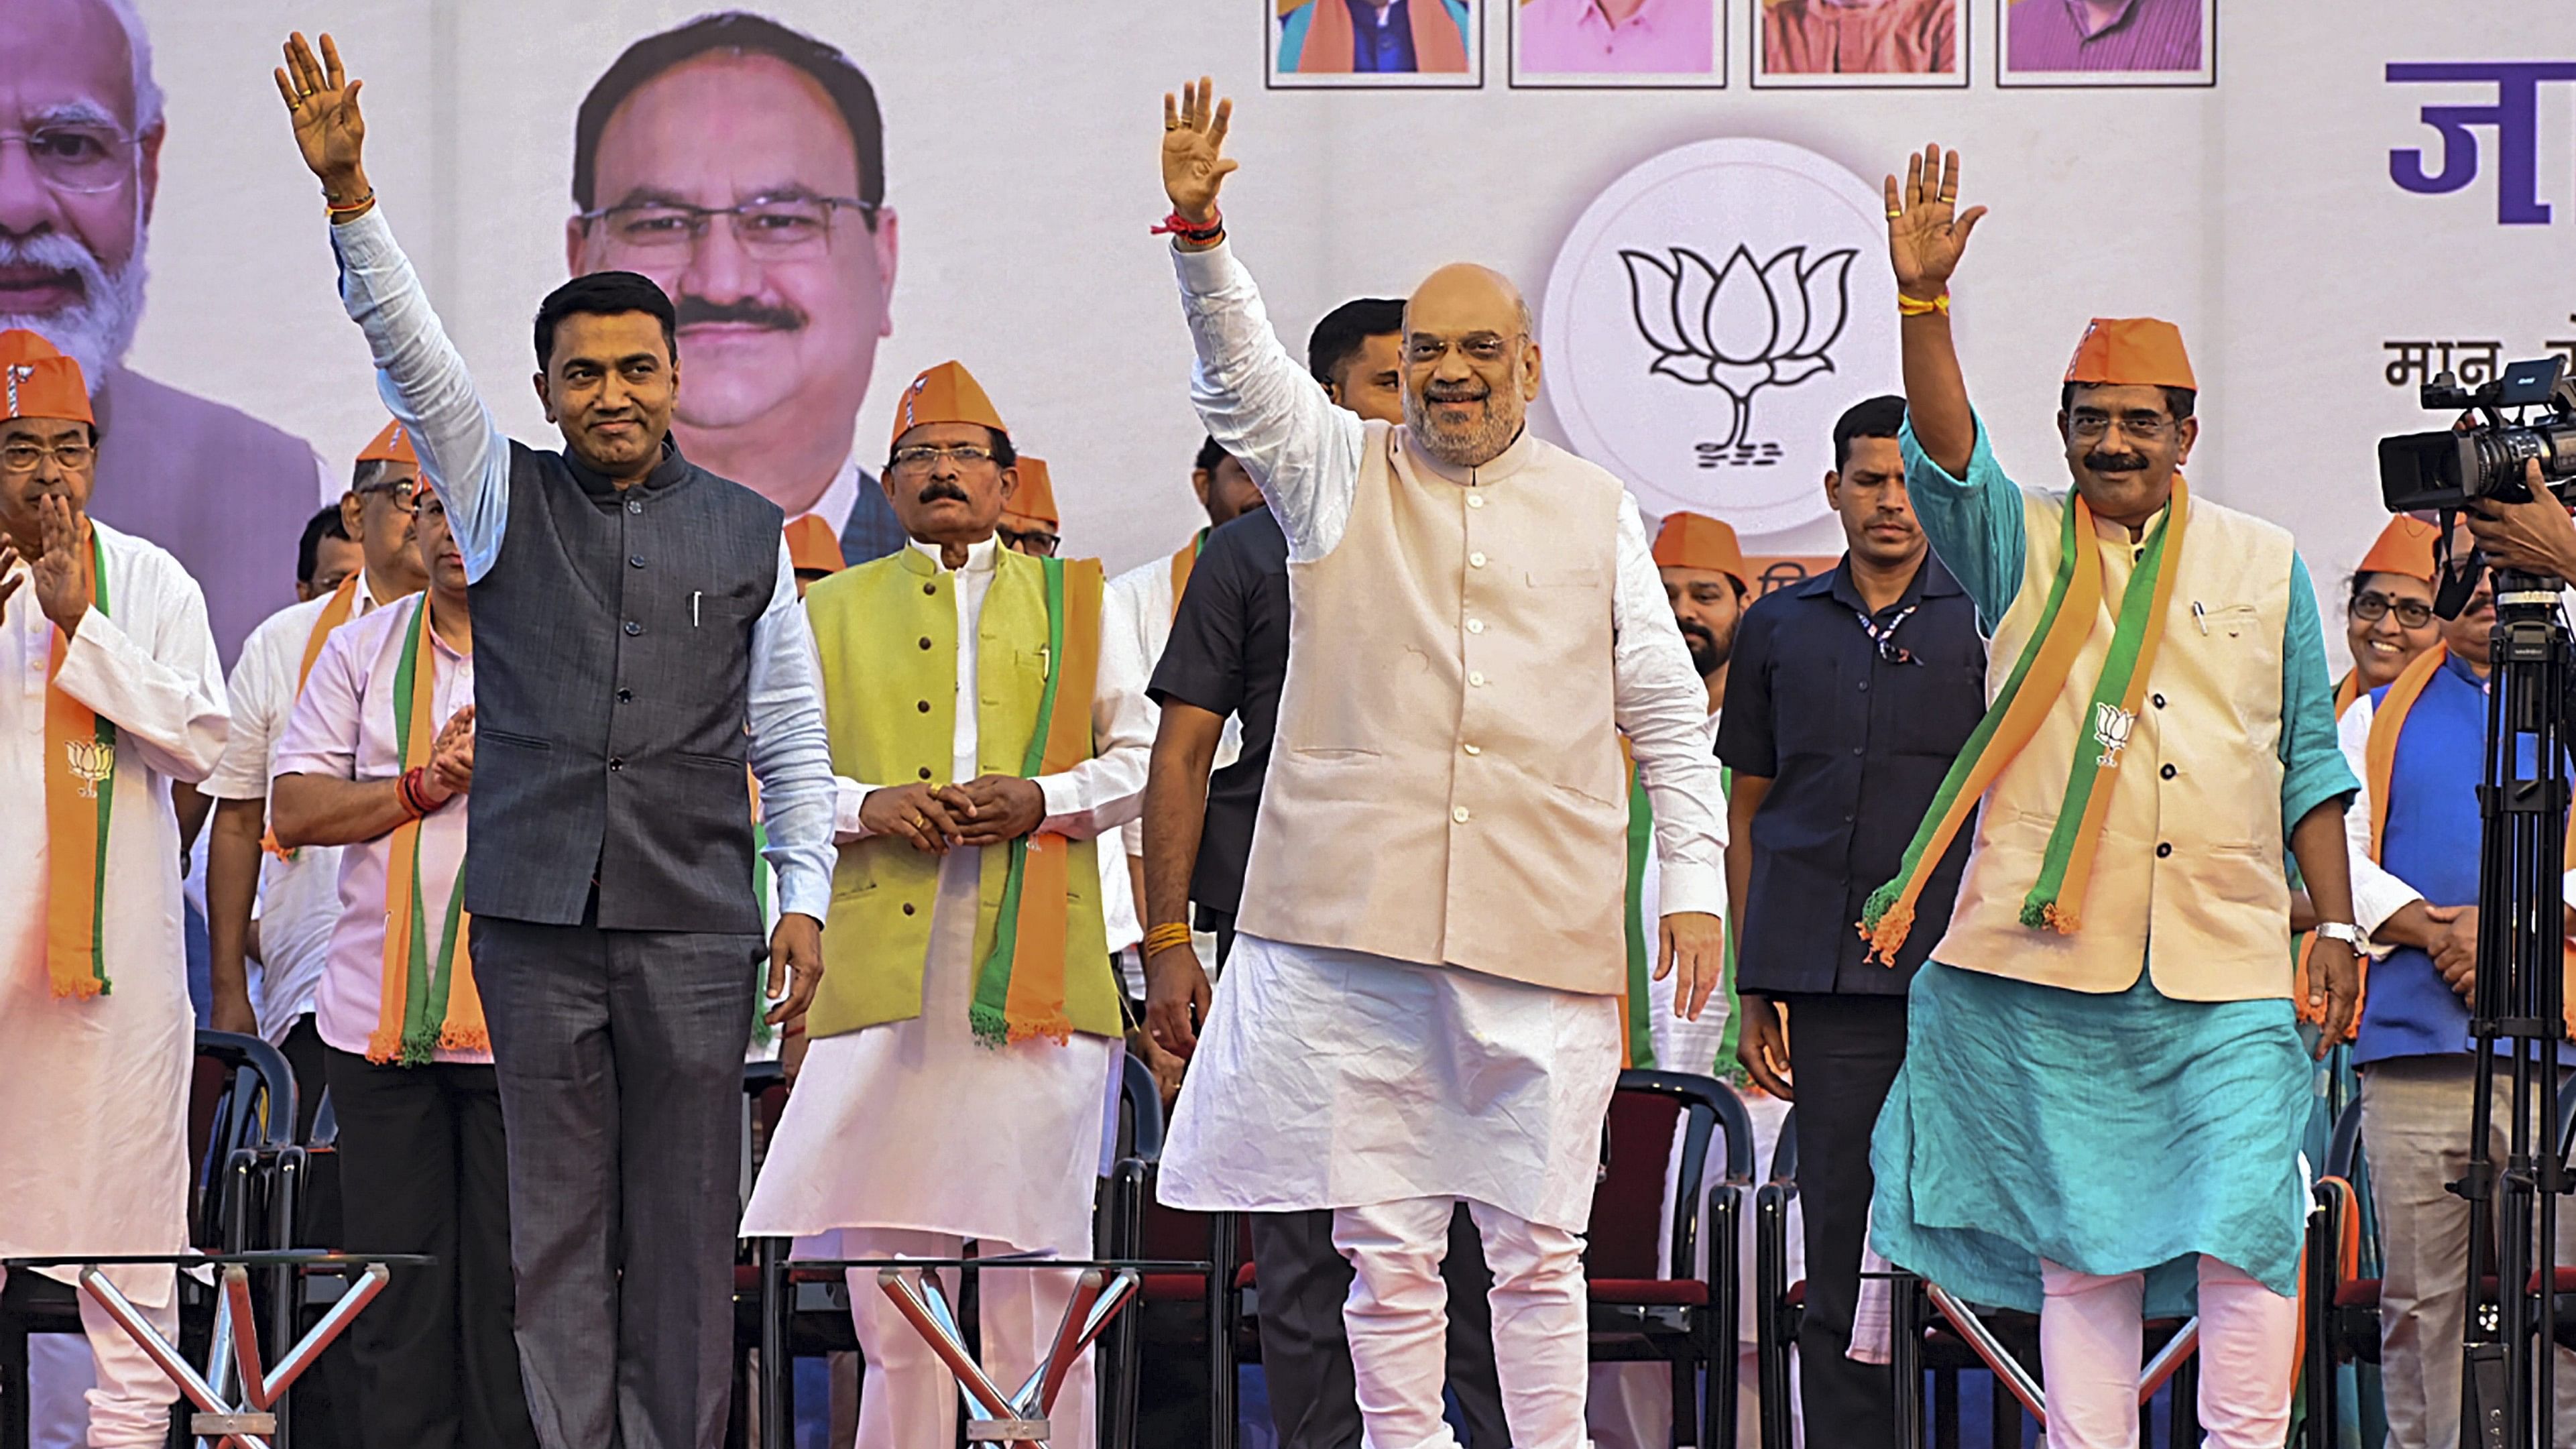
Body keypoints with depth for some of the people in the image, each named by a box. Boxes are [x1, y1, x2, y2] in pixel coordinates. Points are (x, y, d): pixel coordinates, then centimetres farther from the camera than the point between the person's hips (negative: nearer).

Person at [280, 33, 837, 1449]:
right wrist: (348, 196, -16)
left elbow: (791, 730, 11)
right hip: (536, 919, 0)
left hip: (693, 922, 0)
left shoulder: (749, 532, 9)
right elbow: (411, 352, -4)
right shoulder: (505, 498, 8)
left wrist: (804, 895, 4)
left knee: (685, 1219, 1)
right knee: (556, 1222, 1)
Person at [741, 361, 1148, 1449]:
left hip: (1033, 959, -1)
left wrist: (1042, 800, -7)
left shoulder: (1073, 600, 16)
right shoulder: (837, 610, 18)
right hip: (881, 951, 1)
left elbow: (1142, 757, 12)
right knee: (890, 1256, -2)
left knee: (1037, 1255, -4)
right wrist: (867, 807, -7)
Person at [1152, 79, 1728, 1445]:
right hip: (1355, 923, 0)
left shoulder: (1594, 511, 14)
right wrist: (1199, 232, -23)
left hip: (1540, 929, 0)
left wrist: (1695, 881, 9)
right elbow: (1240, 373, -6)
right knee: (1385, 1240, 2)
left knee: (1538, 1243, 2)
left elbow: (1669, 712, 15)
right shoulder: (1339, 473, 11)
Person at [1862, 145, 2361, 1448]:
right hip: (2048, 967, 0)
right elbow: (1944, 448, -8)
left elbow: (2311, 765, 15)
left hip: (2227, 973, 0)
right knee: (2080, 1248, 3)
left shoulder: (2263, 566, 14)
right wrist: (1923, 300, -22)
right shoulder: (2020, 548, 10)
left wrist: (2335, 925, 8)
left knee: (2248, 1237, -10)